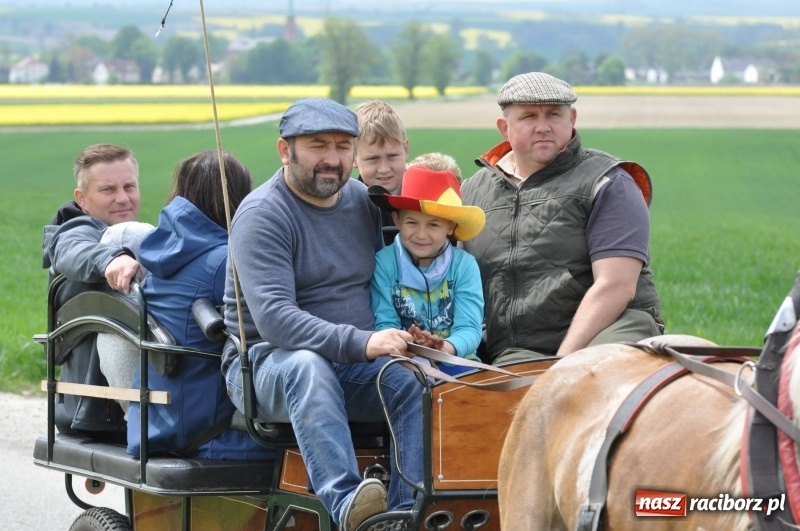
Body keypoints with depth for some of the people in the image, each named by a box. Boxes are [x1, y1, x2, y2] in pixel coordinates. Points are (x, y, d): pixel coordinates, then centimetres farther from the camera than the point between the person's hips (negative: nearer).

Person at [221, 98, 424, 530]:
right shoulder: (261, 215, -9)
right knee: (308, 366, -39)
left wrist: (410, 340, 1)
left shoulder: (363, 200, 12)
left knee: (418, 381, -24)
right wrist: (361, 343, -33)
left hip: (354, 366, 6)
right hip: (267, 365, -5)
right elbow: (274, 319, -22)